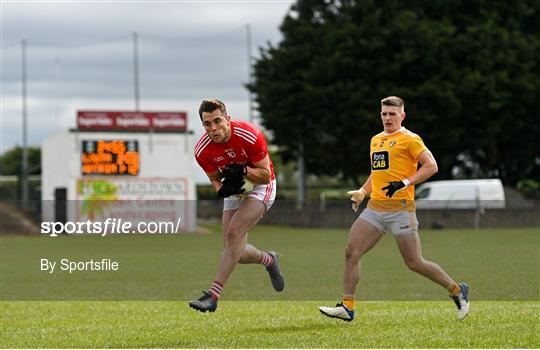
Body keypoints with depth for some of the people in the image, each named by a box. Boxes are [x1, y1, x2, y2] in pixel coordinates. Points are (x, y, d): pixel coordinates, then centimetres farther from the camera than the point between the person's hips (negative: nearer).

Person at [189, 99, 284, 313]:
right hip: (235, 191, 5)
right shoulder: (202, 151, -17)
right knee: (237, 252, -1)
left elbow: (266, 174, -18)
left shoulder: (250, 135, -28)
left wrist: (242, 171, -36)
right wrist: (222, 189, -23)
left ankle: (213, 295, -28)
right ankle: (269, 260, 35)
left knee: (234, 233, -26)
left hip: (260, 187, -5)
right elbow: (214, 179, 0)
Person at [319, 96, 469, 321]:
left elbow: (431, 166, -13)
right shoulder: (376, 140, 19)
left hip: (400, 208, -7)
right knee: (351, 252, -6)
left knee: (415, 263, -4)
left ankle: (457, 291, 15)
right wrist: (362, 192, 17)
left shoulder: (409, 139, -4)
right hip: (375, 208, 7)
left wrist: (405, 183, -21)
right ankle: (347, 307, -2)